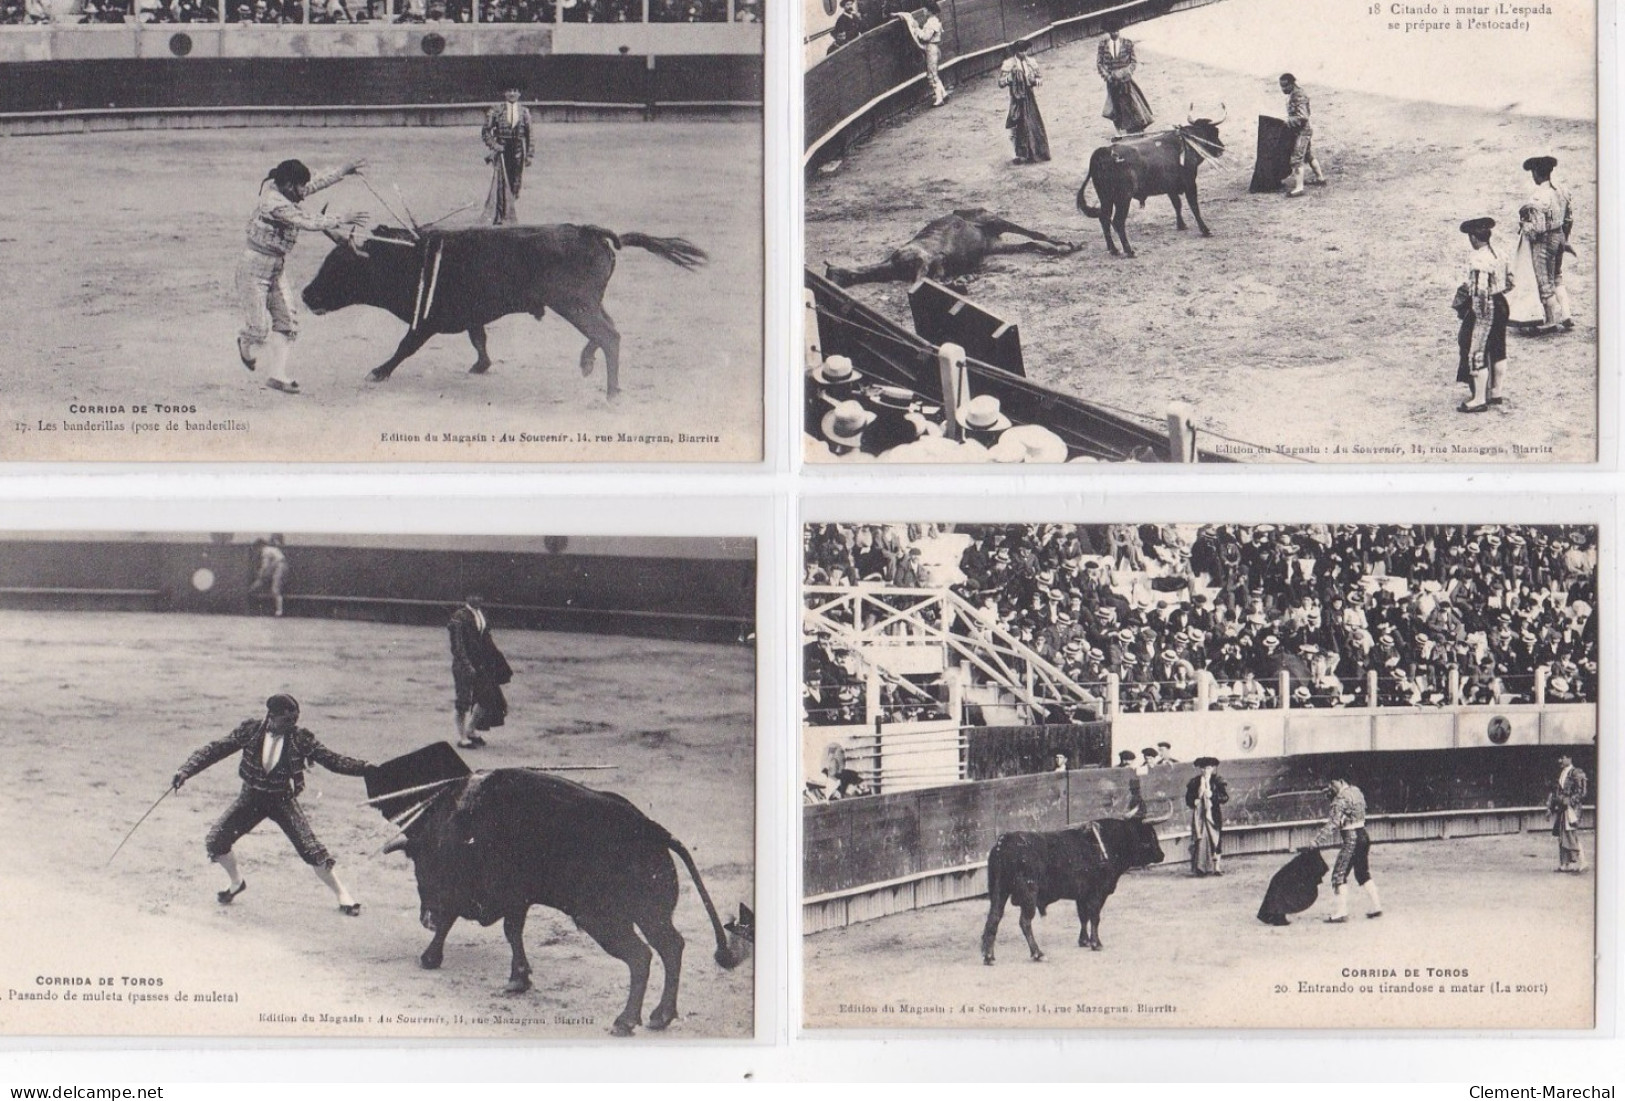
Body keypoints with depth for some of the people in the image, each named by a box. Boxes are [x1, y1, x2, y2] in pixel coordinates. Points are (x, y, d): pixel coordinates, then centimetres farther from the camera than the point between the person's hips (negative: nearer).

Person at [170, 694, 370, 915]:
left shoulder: (300, 738, -14)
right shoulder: (250, 730, -12)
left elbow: (331, 760, -13)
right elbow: (216, 750, -9)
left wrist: (363, 767, -27)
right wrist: (186, 771, -19)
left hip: (284, 800, -2)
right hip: (251, 797, 2)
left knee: (311, 849, -16)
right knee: (214, 843, -3)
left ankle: (342, 894, 3)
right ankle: (237, 882, 27)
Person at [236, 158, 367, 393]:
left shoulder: (285, 198, 3)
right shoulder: (275, 204, -23)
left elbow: (315, 185, 15)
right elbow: (308, 222, -27)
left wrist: (343, 172, 16)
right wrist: (342, 220, -23)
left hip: (276, 271, 10)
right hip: (254, 270, -10)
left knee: (287, 323, 4)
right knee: (260, 329, -7)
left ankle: (277, 375, 7)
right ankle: (245, 344, 29)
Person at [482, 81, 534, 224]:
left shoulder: (524, 111, 7)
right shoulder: (496, 111, 0)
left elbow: (529, 134, 9)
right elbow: (485, 131, 5)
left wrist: (530, 154, 6)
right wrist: (494, 145, -9)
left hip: (518, 152, 3)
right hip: (501, 151, -3)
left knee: (515, 183, 3)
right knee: (500, 183, -9)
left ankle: (511, 214, 13)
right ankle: (497, 216, -6)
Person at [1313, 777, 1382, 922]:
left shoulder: (1342, 799, -17)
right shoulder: (1355, 791, 9)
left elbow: (1332, 823, -21)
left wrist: (1316, 841, -22)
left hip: (1351, 839, -9)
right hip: (1363, 836, 9)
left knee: (1339, 875, -3)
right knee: (1363, 874, 18)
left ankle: (1340, 913, -5)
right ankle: (1376, 907, 21)